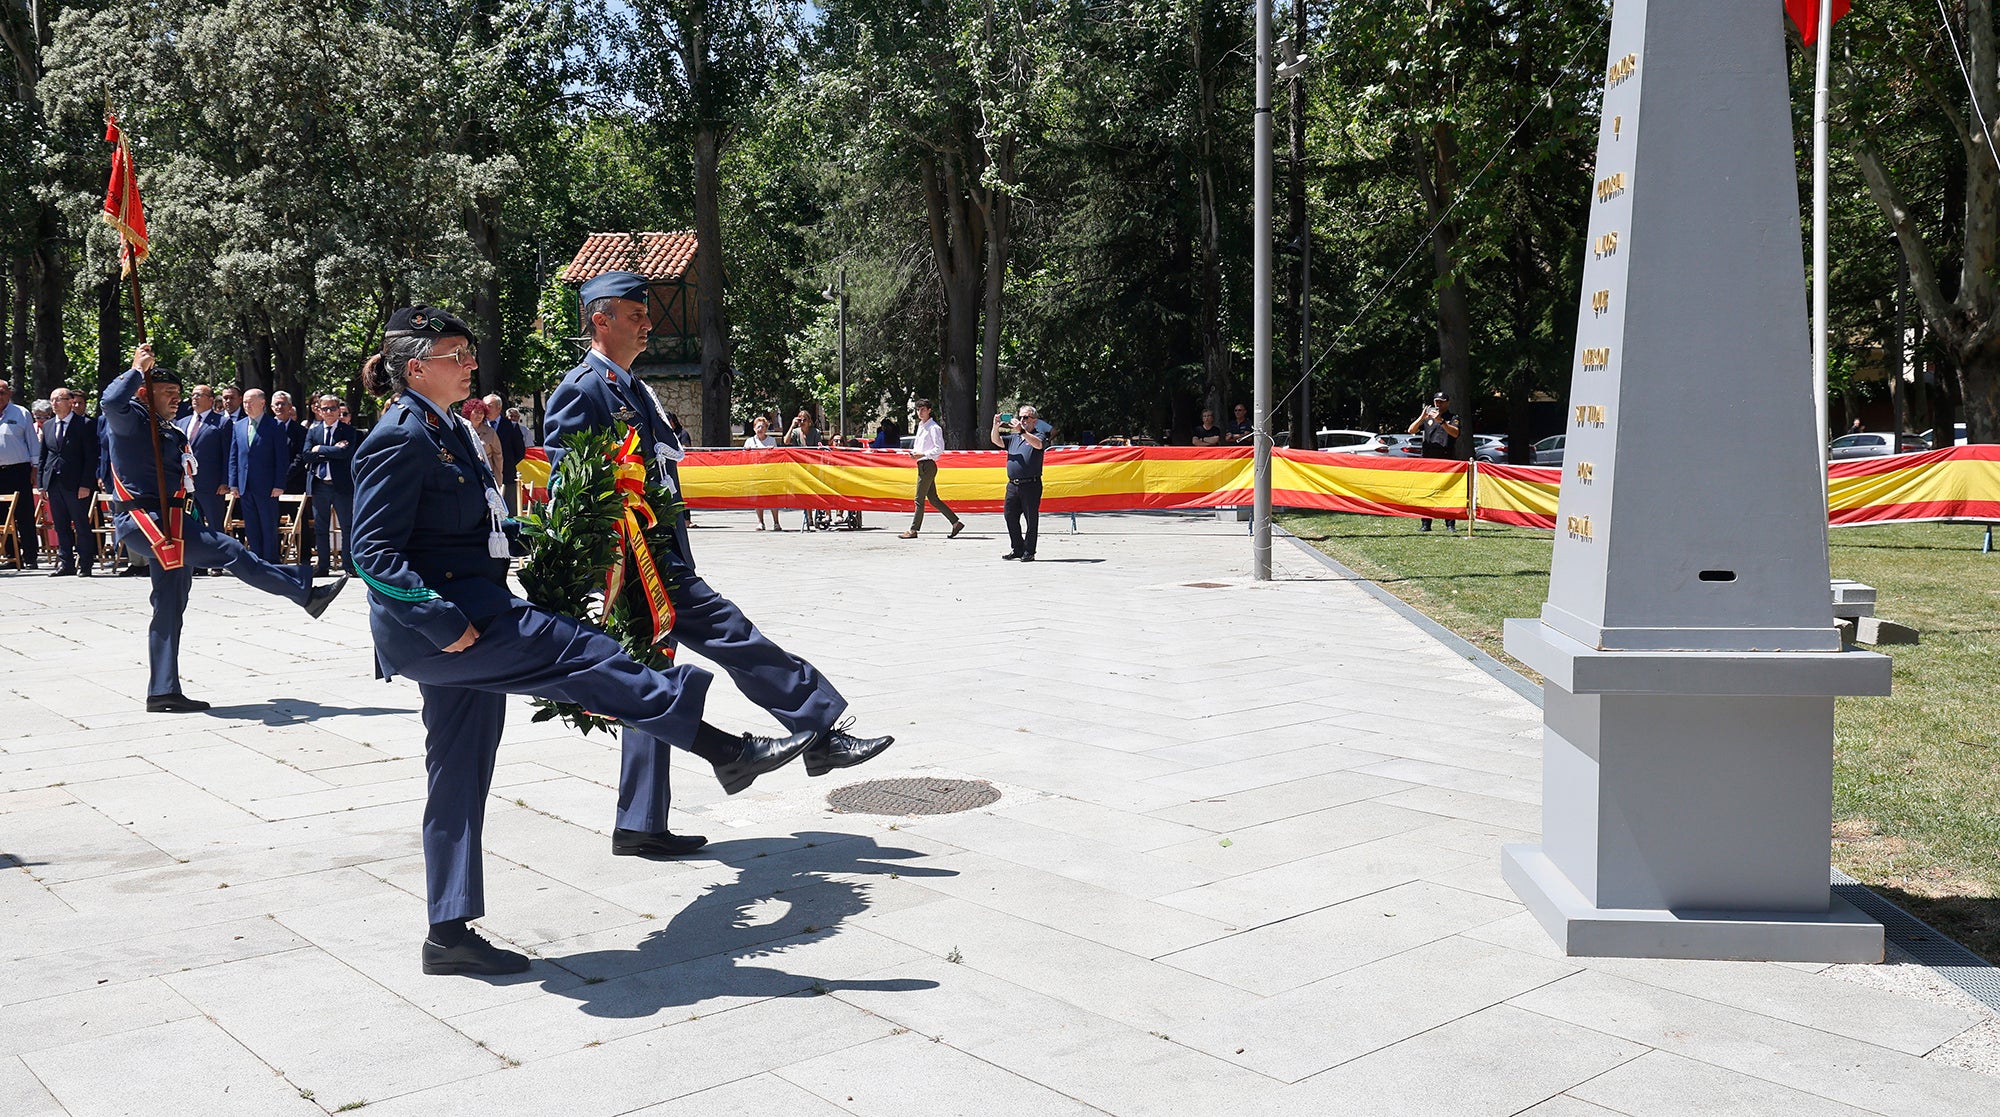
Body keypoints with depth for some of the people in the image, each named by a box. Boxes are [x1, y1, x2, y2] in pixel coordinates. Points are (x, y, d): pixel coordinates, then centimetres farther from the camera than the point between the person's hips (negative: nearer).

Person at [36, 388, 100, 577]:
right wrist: (42, 483, 9)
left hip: (76, 484, -6)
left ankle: (85, 564, 5)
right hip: (53, 483, 6)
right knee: (61, 527, 9)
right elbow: (43, 456, 17)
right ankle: (65, 563, 14)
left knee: (82, 526, 0)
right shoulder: (47, 426, 14)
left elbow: (91, 457, -7)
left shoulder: (85, 425, -4)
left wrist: (86, 484, -13)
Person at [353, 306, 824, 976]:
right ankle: (727, 751, -10)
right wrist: (445, 622, -25)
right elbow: (375, 552, -20)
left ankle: (450, 934, 17)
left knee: (460, 777, 10)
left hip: (463, 619, 10)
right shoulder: (400, 439, -13)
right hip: (433, 625, -10)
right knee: (577, 655, -14)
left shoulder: (447, 431, 16)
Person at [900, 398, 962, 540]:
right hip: (922, 465, 10)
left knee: (919, 499, -6)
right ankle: (956, 522, 13)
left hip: (928, 465, -10)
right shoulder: (920, 426, 17)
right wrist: (914, 452, 6)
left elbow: (939, 449, -16)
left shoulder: (934, 428, -11)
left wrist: (922, 454, -21)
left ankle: (914, 529, -1)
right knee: (933, 498, 10)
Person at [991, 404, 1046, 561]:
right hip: (1013, 485, 6)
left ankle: (1029, 552, 5)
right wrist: (996, 427, -6)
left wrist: (1021, 431, -28)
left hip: (1031, 485, -6)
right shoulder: (1013, 438, 20)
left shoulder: (1038, 435, 1)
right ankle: (1018, 549, 18)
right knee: (1010, 517, 8)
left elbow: (1038, 444, -20)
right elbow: (996, 441, 13)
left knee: (1031, 519, -2)